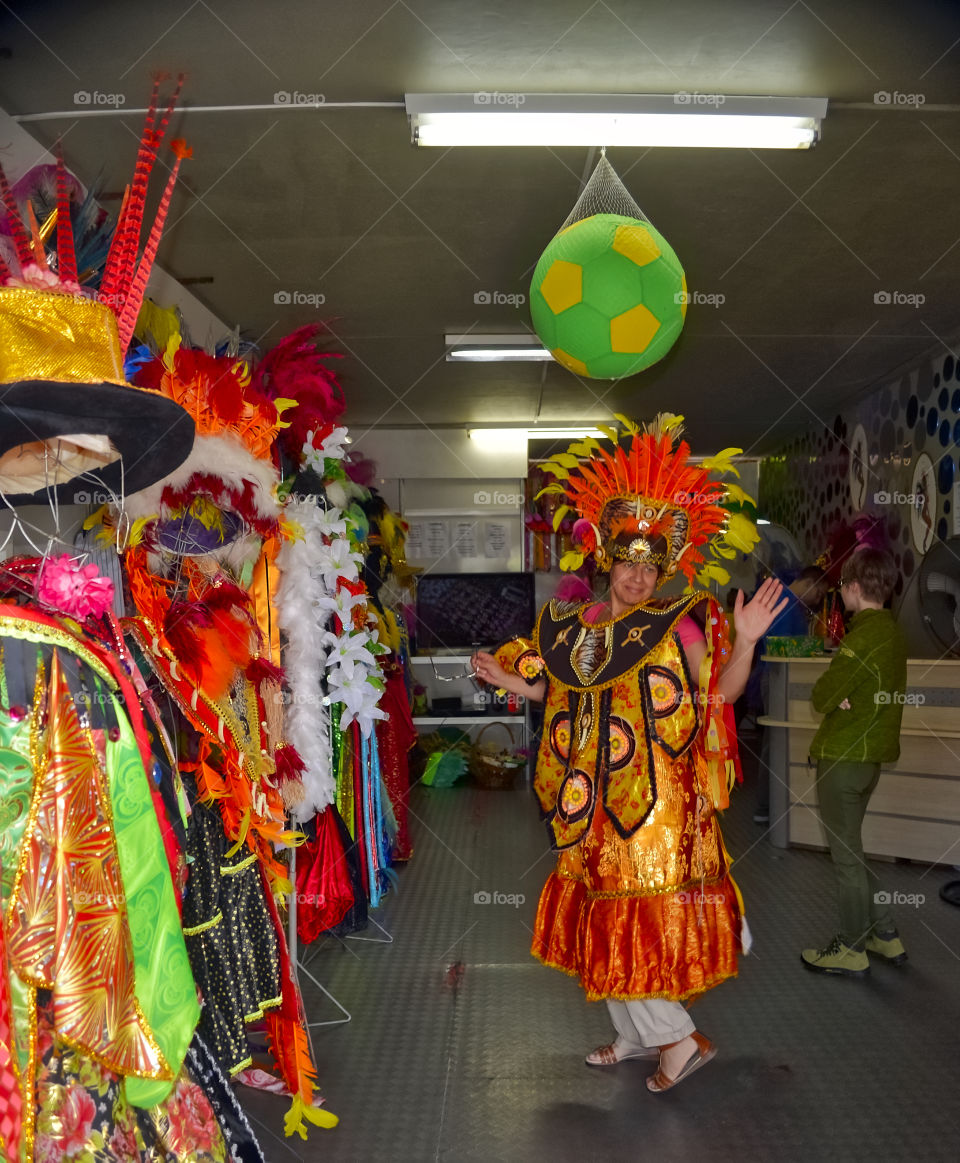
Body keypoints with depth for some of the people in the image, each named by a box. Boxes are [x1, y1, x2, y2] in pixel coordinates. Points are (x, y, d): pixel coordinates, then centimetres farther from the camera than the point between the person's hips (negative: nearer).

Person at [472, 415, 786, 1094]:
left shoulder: (675, 627, -9)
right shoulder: (574, 628, 6)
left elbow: (723, 692, -15)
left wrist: (744, 641, -29)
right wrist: (513, 681, 5)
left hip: (655, 801, -6)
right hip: (593, 802, 6)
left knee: (632, 921, -4)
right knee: (601, 916, 15)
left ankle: (682, 1039, 17)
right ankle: (636, 1035, 33)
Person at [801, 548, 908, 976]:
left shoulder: (864, 636, -21)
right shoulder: (892, 631, 9)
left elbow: (822, 697, -20)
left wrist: (826, 695, 0)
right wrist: (840, 698, -6)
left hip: (844, 759, -9)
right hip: (872, 752, 9)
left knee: (846, 854, 3)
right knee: (849, 848, 21)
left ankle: (852, 949, 14)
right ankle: (885, 934, 28)